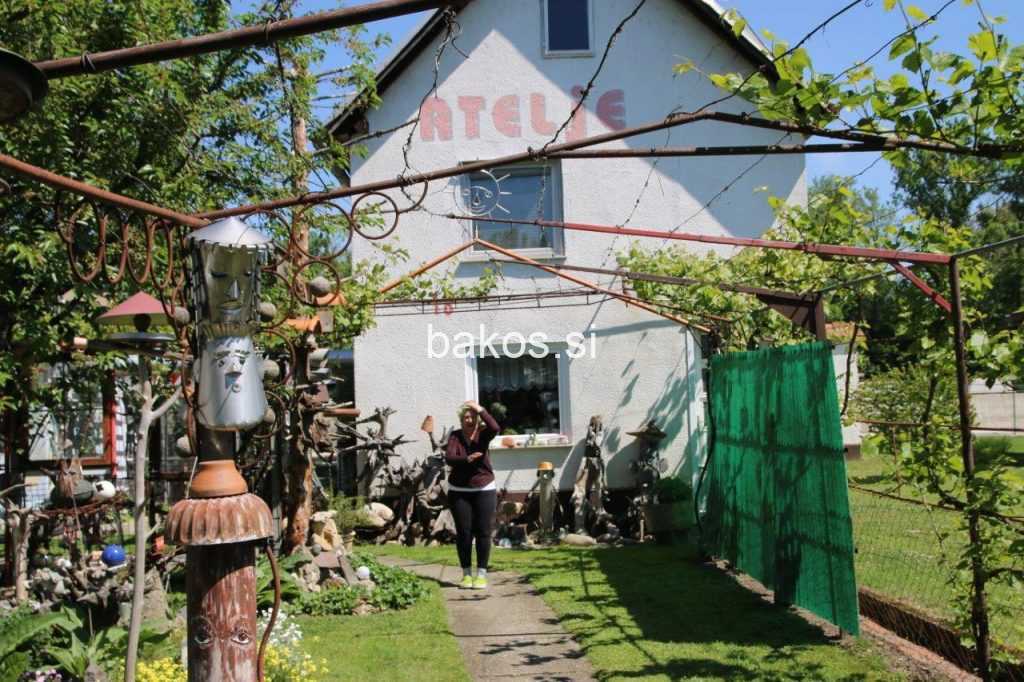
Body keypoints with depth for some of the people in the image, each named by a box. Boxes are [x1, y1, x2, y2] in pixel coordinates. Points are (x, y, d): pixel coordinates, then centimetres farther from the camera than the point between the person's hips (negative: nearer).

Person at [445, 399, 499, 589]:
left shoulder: (483, 434, -4)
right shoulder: (455, 436, -3)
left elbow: (495, 428, -27)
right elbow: (448, 458, -17)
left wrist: (481, 410, -24)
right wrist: (467, 459, -34)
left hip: (484, 490, -1)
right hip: (459, 491, 1)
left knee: (483, 532, -1)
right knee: (463, 533, 3)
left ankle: (481, 574, 6)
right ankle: (466, 574, 13)